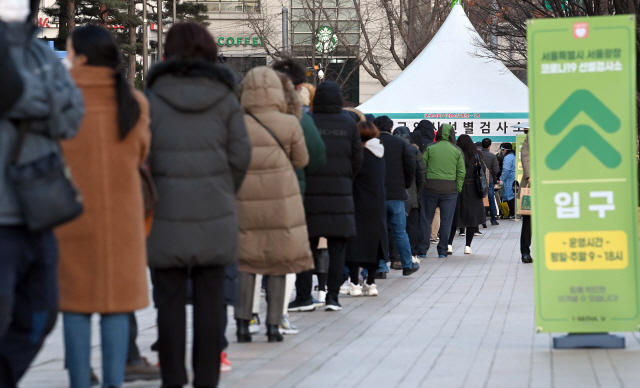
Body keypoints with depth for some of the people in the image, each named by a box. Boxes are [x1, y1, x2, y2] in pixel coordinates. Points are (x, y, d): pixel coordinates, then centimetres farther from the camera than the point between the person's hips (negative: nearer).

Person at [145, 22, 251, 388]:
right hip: (216, 215, 2)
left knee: (170, 299, 3)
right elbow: (241, 155, 2)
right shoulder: (225, 99, 3)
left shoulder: (154, 97, -2)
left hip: (168, 216, -1)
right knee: (210, 299, 6)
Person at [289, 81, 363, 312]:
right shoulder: (349, 125, 1)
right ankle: (333, 297, 4)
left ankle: (304, 297, 3)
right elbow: (357, 159, 3)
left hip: (310, 191, -1)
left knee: (306, 247, 4)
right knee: (337, 249, 7)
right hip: (340, 194, 1)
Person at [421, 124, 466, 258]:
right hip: (449, 190, 0)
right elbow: (461, 172, 1)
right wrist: (458, 189, 8)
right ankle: (443, 250, 7)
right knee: (446, 221, 6)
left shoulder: (430, 148, 1)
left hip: (430, 187, 0)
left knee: (427, 219, 7)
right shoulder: (457, 151, 2)